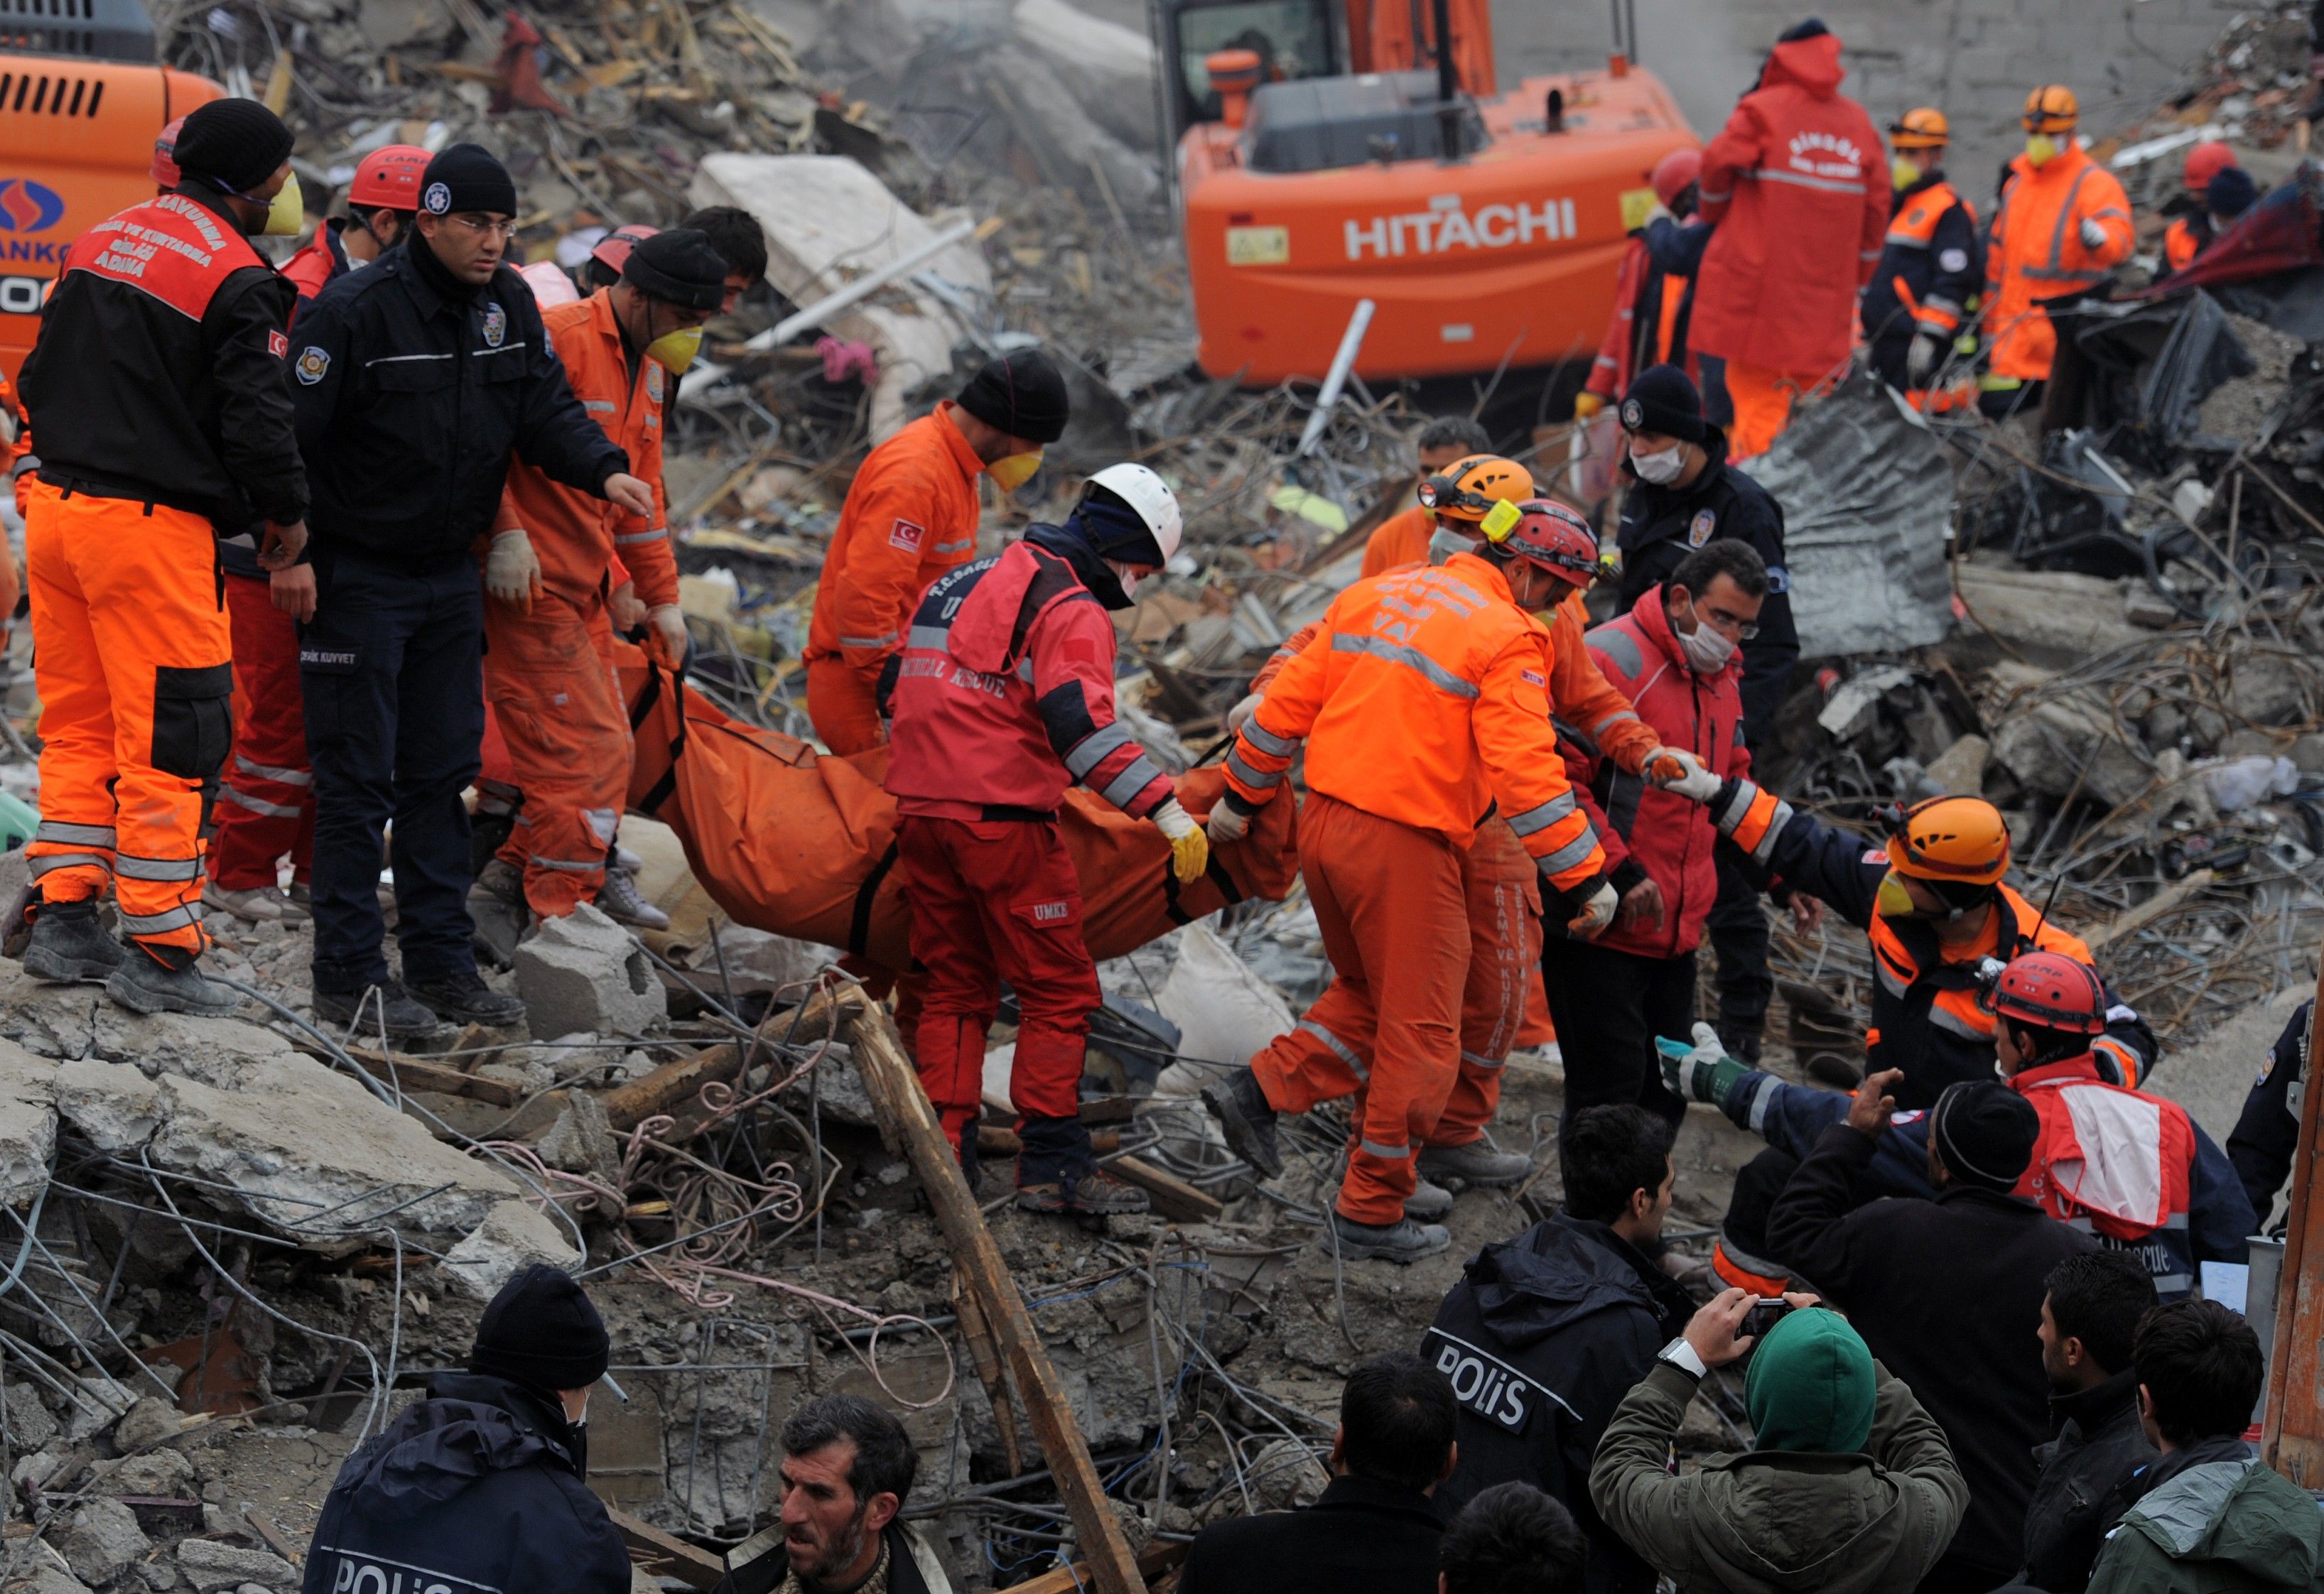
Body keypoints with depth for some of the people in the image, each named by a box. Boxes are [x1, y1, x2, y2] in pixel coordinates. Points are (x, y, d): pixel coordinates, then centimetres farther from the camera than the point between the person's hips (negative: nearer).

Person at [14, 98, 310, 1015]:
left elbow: (39, 379, 18)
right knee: (170, 738, -1)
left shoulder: (101, 241, 12)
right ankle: (159, 955, 2)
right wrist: (287, 512, 2)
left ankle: (63, 921, 19)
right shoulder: (236, 278, -12)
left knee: (80, 726, 17)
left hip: (57, 507, 8)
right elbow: (256, 419, -14)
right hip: (151, 528, -8)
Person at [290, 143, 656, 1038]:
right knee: (358, 778, -4)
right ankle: (350, 976, 1)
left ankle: (440, 960, 20)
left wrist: (603, 470, -17)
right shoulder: (354, 311, -18)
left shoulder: (508, 305, 3)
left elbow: (546, 407, 3)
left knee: (445, 769, 11)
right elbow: (290, 436, -15)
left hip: (451, 576, 7)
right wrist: (290, 553, -17)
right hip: (357, 577, -7)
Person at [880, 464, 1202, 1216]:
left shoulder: (961, 583, 19)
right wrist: (1164, 808, -26)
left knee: (954, 987, 17)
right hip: (1004, 818, -8)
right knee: (1059, 991, 2)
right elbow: (1081, 723, -23)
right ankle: (1052, 1166, 1)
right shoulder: (1071, 610, -9)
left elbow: (894, 686, 26)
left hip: (921, 812, 8)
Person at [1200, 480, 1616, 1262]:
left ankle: (1259, 1091, 12)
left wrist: (1242, 797, 23)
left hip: (1324, 821, 7)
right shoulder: (1507, 639, -11)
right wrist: (1582, 879, -15)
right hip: (1405, 845, -7)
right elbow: (1525, 772, -18)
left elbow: (1287, 703, 13)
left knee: (1368, 994, 27)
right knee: (1419, 1032, 7)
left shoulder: (1370, 596, 10)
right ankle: (1371, 1213, 12)